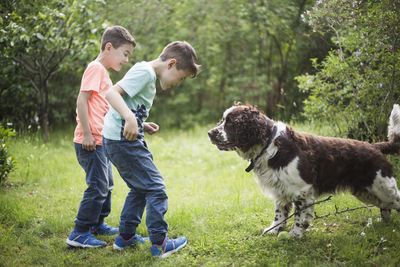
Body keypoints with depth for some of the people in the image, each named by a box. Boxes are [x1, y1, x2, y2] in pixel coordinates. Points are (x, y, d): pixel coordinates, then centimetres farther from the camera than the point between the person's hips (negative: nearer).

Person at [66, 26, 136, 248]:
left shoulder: (104, 73, 19)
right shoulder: (95, 68, -11)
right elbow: (81, 100, -19)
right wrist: (87, 133, -21)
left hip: (101, 141, 10)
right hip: (91, 142, -10)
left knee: (106, 185, 19)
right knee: (98, 187, -9)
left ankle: (98, 224, 33)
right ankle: (79, 234, -3)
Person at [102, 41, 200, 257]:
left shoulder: (148, 75, 17)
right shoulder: (144, 71, -13)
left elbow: (130, 108, 21)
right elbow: (111, 93, -25)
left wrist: (142, 125, 10)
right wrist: (130, 118, -38)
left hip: (117, 140, 10)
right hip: (123, 140, -10)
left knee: (140, 189, 20)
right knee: (156, 189, -4)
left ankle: (125, 237, 28)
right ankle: (159, 244, 1)